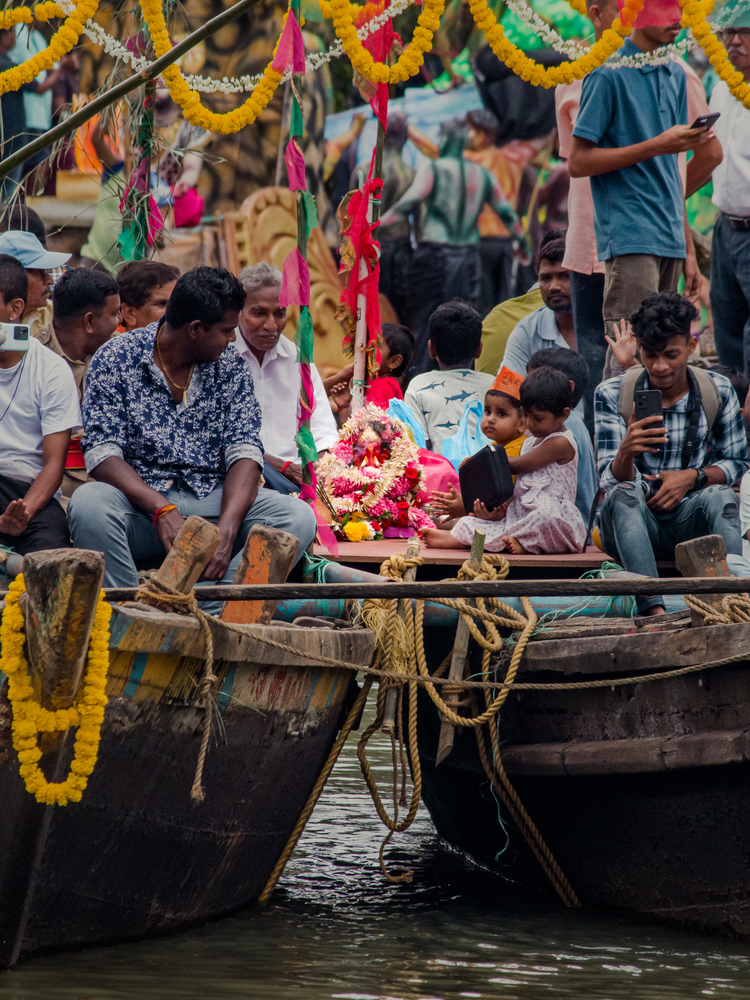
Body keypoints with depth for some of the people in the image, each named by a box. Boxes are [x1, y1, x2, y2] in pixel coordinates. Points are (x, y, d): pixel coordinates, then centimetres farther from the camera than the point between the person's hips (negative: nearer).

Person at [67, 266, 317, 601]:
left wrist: (226, 529, -21)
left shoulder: (230, 366, 8)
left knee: (299, 517, -23)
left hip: (213, 500, 3)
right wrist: (162, 510, -27)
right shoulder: (115, 360, -3)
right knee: (88, 502, -36)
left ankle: (208, 614, -36)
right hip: (140, 497, -3)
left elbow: (244, 450, -2)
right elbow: (103, 454, -11)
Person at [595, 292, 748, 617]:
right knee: (624, 495, -34)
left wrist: (694, 477, -10)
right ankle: (654, 611, -50)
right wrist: (625, 453, -35)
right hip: (634, 524, -1)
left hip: (691, 522, 1)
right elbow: (612, 480, -11)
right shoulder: (611, 395, -4)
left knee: (720, 497, -30)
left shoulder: (718, 391, 1)